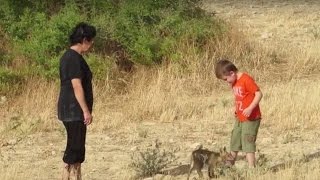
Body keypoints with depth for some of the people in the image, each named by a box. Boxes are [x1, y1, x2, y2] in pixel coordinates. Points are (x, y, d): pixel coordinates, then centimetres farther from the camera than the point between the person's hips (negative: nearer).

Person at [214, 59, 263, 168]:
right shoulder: (234, 83, 8)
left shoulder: (246, 79, -19)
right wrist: (237, 110, 6)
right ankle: (229, 165, 29)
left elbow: (259, 94, -21)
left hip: (251, 118, -9)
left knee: (248, 143, -11)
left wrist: (250, 108, -29)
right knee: (234, 142, 17)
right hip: (239, 118, 9)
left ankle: (251, 168, -9)